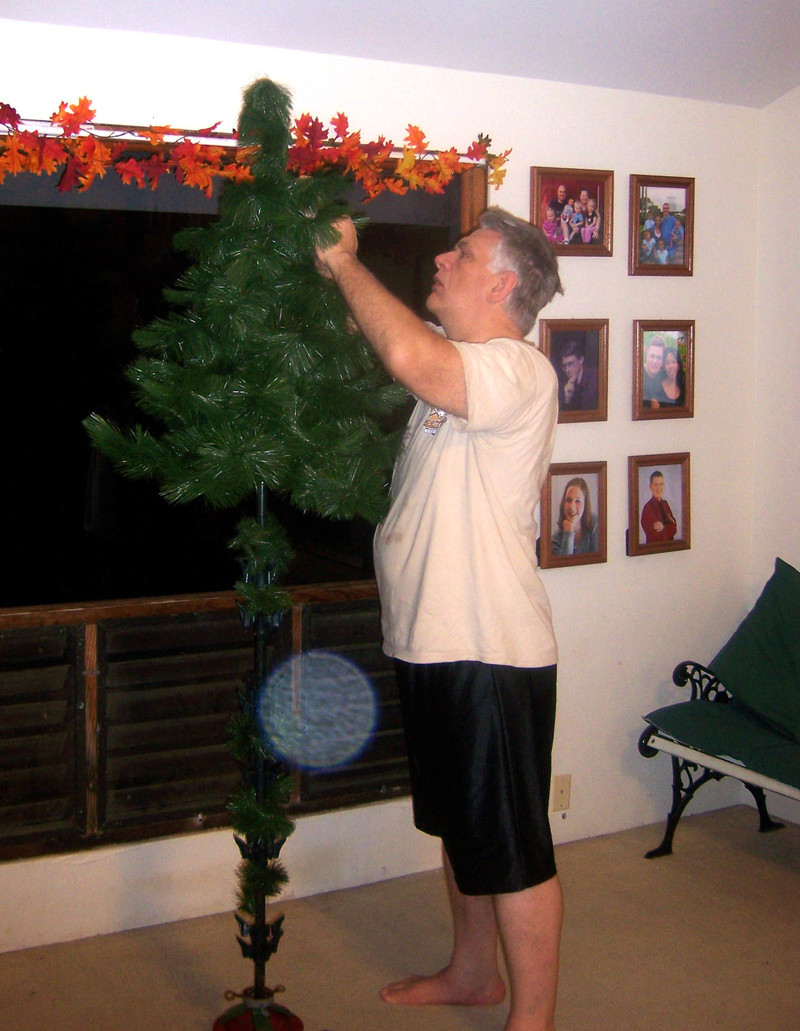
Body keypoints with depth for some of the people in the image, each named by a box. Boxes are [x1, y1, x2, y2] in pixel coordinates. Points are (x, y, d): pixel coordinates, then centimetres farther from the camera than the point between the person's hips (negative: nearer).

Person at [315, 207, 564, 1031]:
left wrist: (345, 263, -20)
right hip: (433, 642, 10)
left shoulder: (519, 370, -19)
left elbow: (406, 354, -36)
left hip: (490, 652, -10)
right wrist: (338, 273, 9)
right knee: (458, 825, 23)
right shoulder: (457, 367, 13)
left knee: (512, 846, 1)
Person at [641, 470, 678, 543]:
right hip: (654, 545, -5)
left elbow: (674, 525, 4)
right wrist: (669, 526, -10)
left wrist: (663, 528, -11)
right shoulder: (647, 508, -14)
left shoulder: (665, 503, 5)